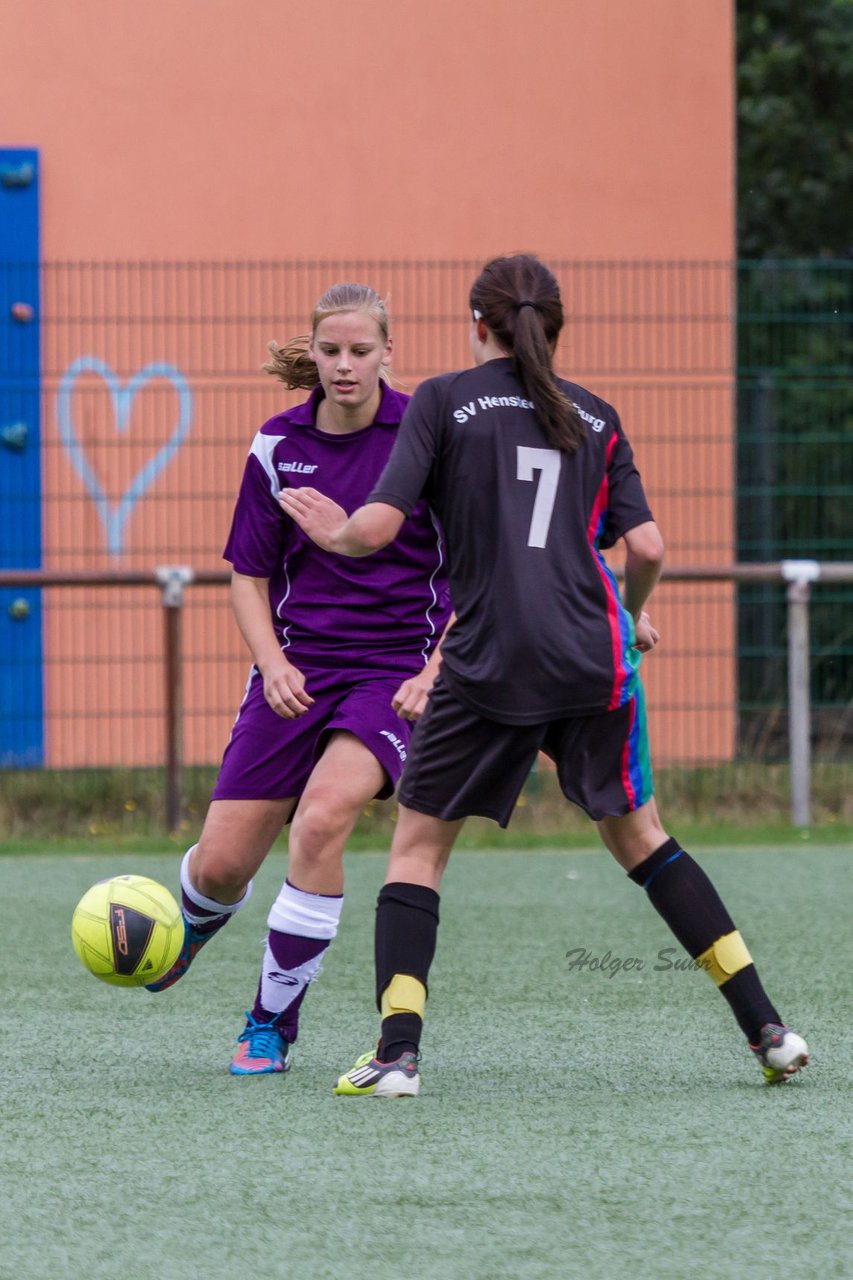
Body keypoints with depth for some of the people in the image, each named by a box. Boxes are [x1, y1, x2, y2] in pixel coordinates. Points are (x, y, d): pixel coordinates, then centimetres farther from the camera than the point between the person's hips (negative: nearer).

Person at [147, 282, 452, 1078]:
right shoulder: (279, 445, 3)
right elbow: (249, 574, 11)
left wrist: (438, 671, -11)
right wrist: (273, 663, -6)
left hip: (396, 671, -3)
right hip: (299, 670, 3)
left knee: (321, 818, -29)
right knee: (220, 865, -1)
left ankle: (273, 1023, -12)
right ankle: (196, 922, 41)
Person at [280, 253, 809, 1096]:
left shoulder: (444, 401, 4)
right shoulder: (595, 418, 13)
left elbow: (379, 527, -6)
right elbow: (646, 545, 6)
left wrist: (334, 532, 16)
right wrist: (633, 614, 26)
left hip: (488, 667, -3)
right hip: (593, 662, 3)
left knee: (418, 844, 9)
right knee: (637, 836, 16)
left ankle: (396, 1052, -5)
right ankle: (768, 1031, 10)